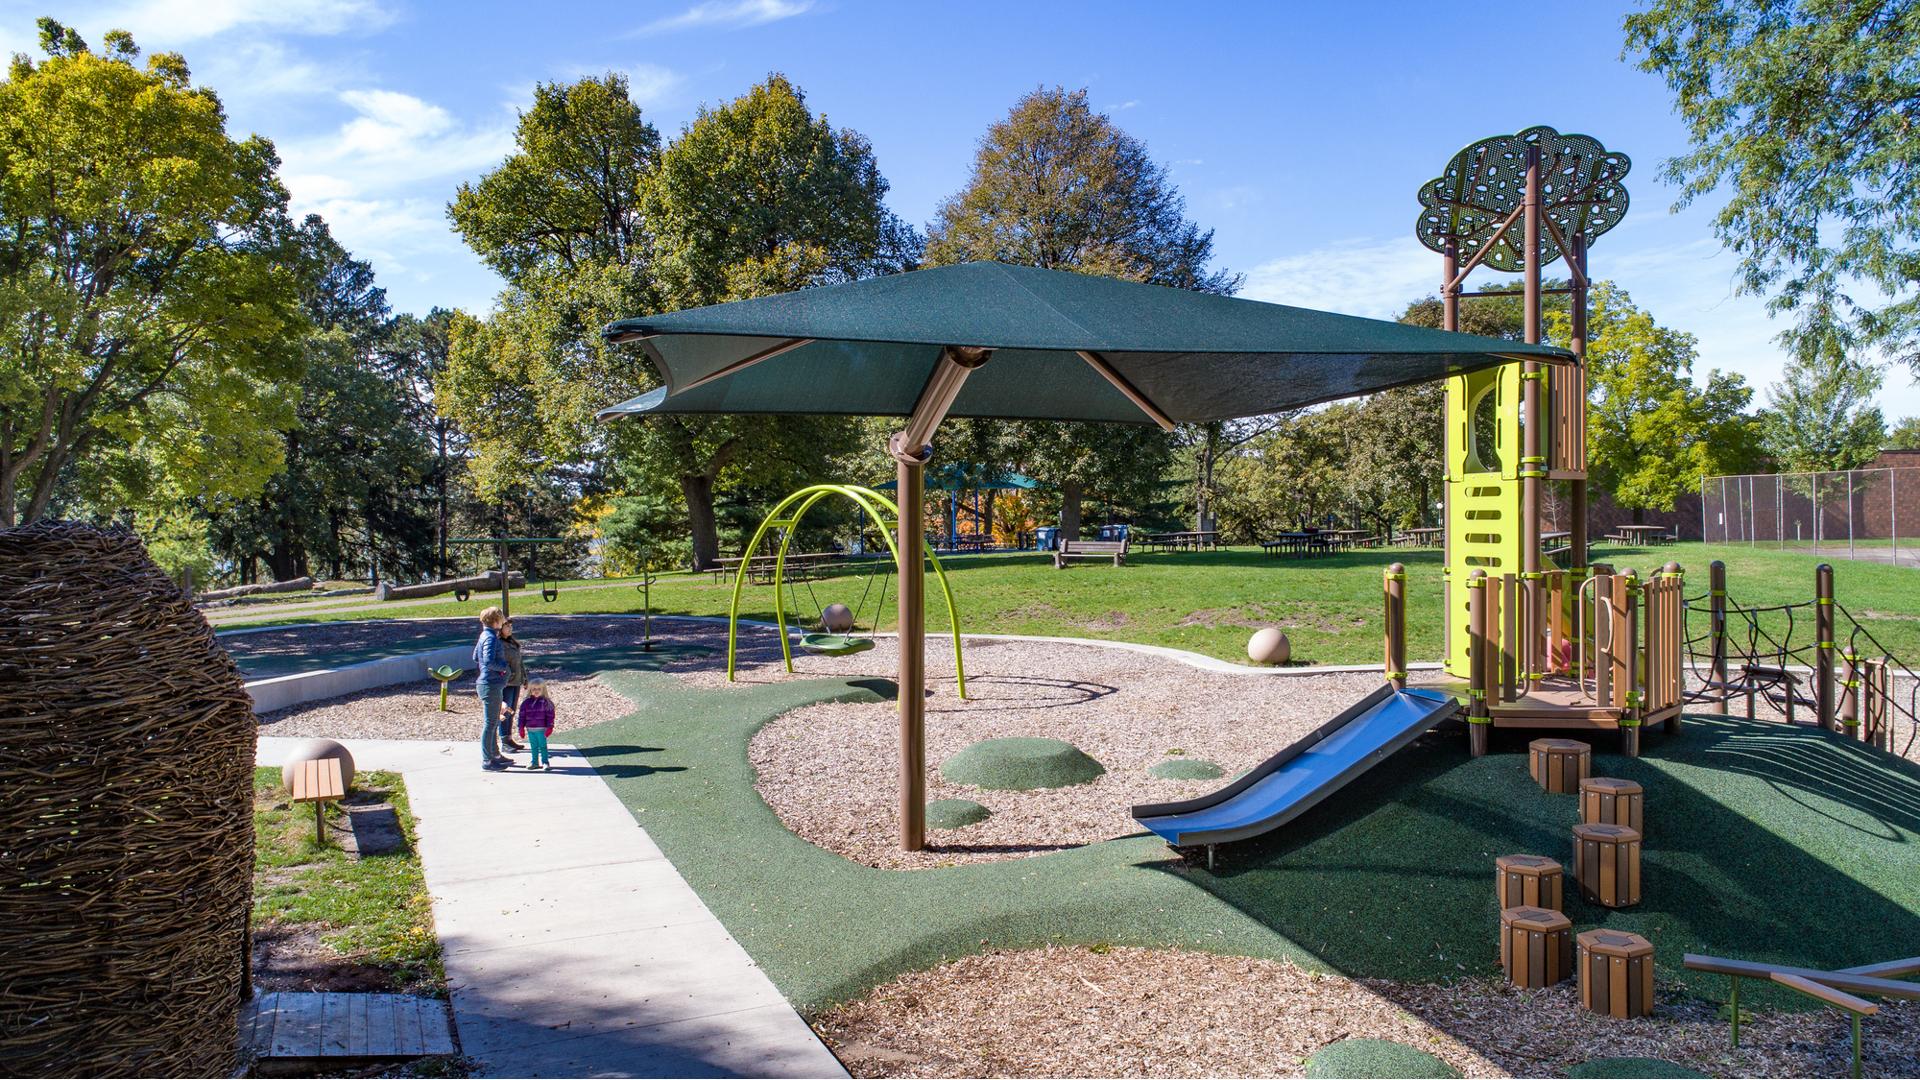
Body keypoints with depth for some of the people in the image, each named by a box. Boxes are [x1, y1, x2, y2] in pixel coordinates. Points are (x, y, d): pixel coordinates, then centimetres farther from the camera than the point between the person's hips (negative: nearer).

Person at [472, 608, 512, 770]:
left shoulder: (485, 636, 11)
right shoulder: (490, 638, -18)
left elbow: (476, 657, 22)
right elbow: (489, 662, -28)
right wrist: (504, 667, -14)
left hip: (491, 685, 10)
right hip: (490, 685, -10)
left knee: (494, 721, 19)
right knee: (490, 723, -4)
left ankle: (495, 754, 29)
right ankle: (487, 760, 2)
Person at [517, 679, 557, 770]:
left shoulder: (546, 702, -5)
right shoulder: (526, 703, 4)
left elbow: (550, 716, -6)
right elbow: (522, 715, 8)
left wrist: (549, 727, -11)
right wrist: (521, 727, 5)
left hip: (541, 729, -4)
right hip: (530, 729, 4)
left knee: (543, 746, 1)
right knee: (534, 746, 13)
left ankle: (545, 762, 7)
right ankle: (534, 762, 22)